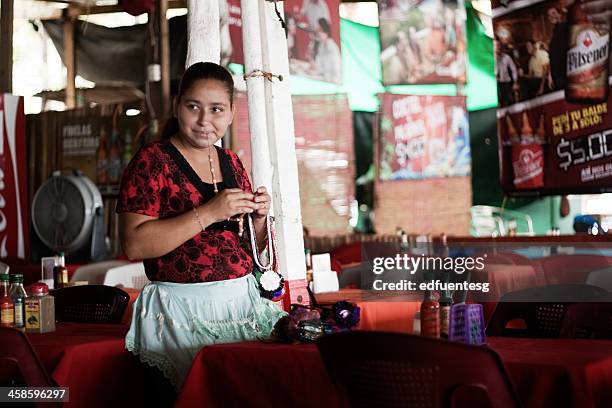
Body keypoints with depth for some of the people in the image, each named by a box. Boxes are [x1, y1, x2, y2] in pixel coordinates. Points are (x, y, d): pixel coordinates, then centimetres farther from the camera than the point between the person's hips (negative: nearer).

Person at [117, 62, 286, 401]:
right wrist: (208, 213, -20)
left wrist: (259, 217, -1)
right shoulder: (152, 161, -5)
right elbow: (134, 245, -17)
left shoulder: (231, 163, 13)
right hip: (183, 309, -6)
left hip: (242, 302, 6)